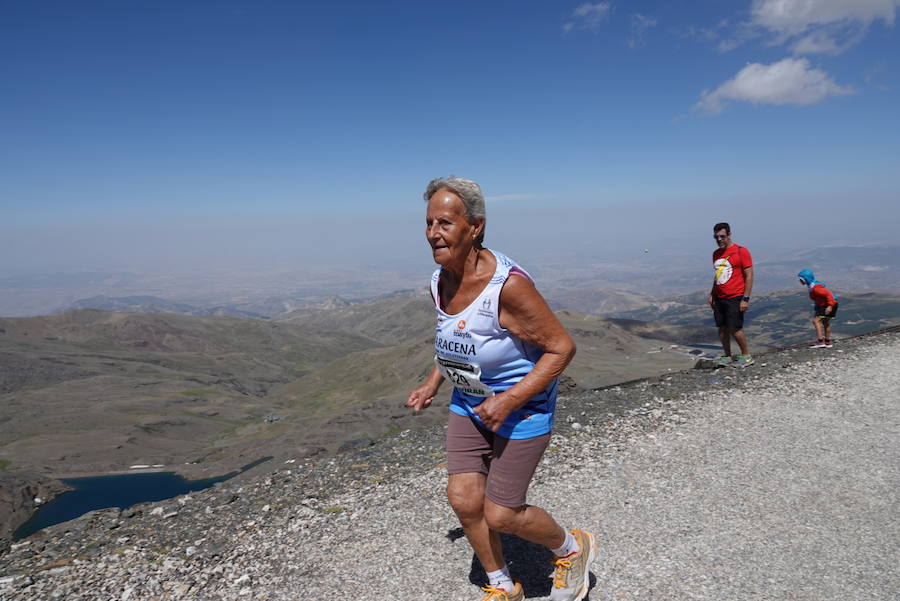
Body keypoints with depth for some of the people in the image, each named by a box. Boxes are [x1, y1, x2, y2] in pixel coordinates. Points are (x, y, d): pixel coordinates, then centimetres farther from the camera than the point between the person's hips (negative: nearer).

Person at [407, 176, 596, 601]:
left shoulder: (508, 284, -29)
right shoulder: (439, 281, -4)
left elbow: (561, 347, -22)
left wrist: (510, 400, -27)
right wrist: (432, 384, 9)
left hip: (521, 406, -7)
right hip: (469, 402, 7)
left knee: (500, 515, 0)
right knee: (463, 500, 4)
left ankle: (572, 549, 32)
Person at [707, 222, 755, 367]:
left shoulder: (741, 251, -8)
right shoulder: (716, 254, 12)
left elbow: (749, 276, -9)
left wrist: (745, 298, -14)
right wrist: (711, 295, 19)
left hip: (735, 299, -6)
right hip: (719, 299, 6)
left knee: (734, 329, -7)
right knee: (722, 328, 7)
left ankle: (746, 356, 12)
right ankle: (727, 357, 18)